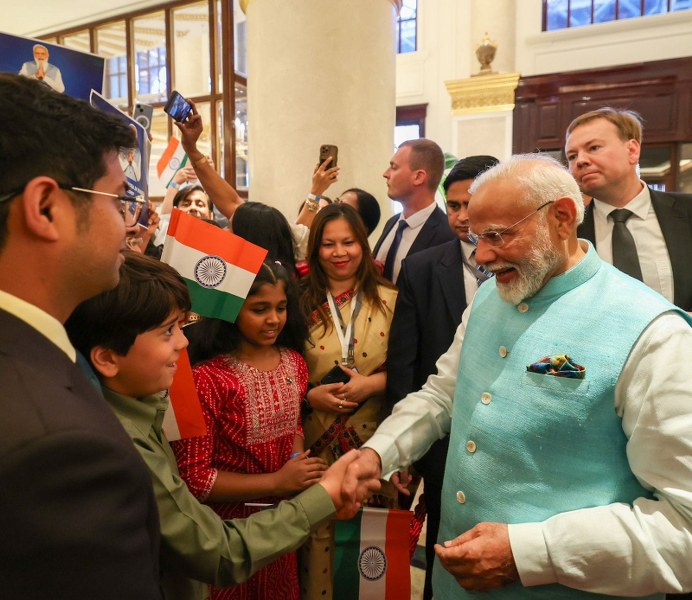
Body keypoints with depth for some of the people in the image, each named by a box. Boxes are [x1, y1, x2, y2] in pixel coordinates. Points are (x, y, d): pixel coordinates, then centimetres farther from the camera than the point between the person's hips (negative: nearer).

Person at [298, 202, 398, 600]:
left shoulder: (389, 300, -1)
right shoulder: (300, 303, -1)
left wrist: (373, 383, -15)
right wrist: (310, 395, -13)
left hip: (375, 440, 0)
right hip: (316, 442, 0)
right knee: (317, 535, 11)